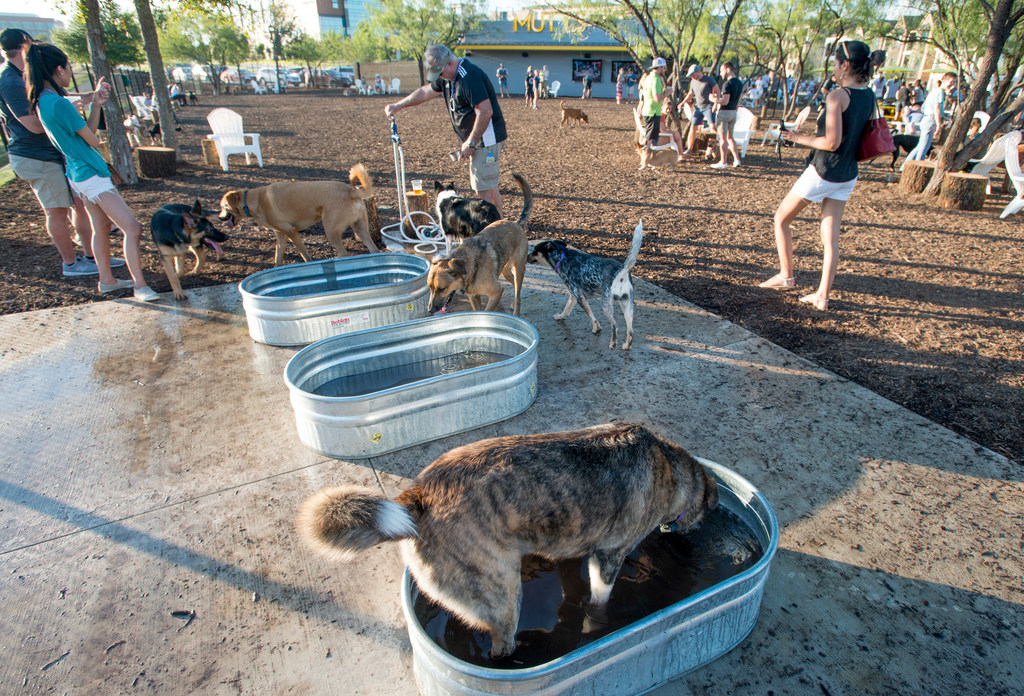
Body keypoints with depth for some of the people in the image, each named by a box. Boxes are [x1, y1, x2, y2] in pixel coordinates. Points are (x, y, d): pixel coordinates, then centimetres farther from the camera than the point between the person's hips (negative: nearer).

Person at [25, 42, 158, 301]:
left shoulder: (43, 101, 9)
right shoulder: (59, 104, -21)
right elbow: (93, 140, -11)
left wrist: (95, 103, 5)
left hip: (78, 174, 10)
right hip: (91, 175, -10)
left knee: (102, 226, 18)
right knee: (132, 228, -12)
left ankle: (106, 280, 28)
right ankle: (140, 286, -11)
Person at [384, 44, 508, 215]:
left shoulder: (469, 77, -22)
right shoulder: (448, 75, 11)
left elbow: (486, 111, -27)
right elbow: (425, 92, 22)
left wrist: (470, 143, -22)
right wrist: (398, 105, 18)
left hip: (486, 139, -10)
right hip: (477, 139, 10)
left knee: (483, 188, -9)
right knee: (488, 185, 15)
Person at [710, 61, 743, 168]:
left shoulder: (727, 84, -17)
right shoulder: (740, 83, 11)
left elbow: (725, 101, -23)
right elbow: (738, 102, 16)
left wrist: (714, 99, -9)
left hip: (724, 112, -8)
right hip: (733, 113, 8)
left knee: (723, 138, -3)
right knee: (730, 137, 17)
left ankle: (723, 162, -2)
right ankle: (736, 159, 15)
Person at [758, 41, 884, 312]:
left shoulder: (838, 96, -16)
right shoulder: (869, 97, 7)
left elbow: (832, 142, -20)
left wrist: (798, 138, -10)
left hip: (822, 172, -7)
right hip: (848, 177, 8)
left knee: (781, 218, 12)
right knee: (830, 237, 7)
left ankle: (786, 276, 17)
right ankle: (822, 296, 7)